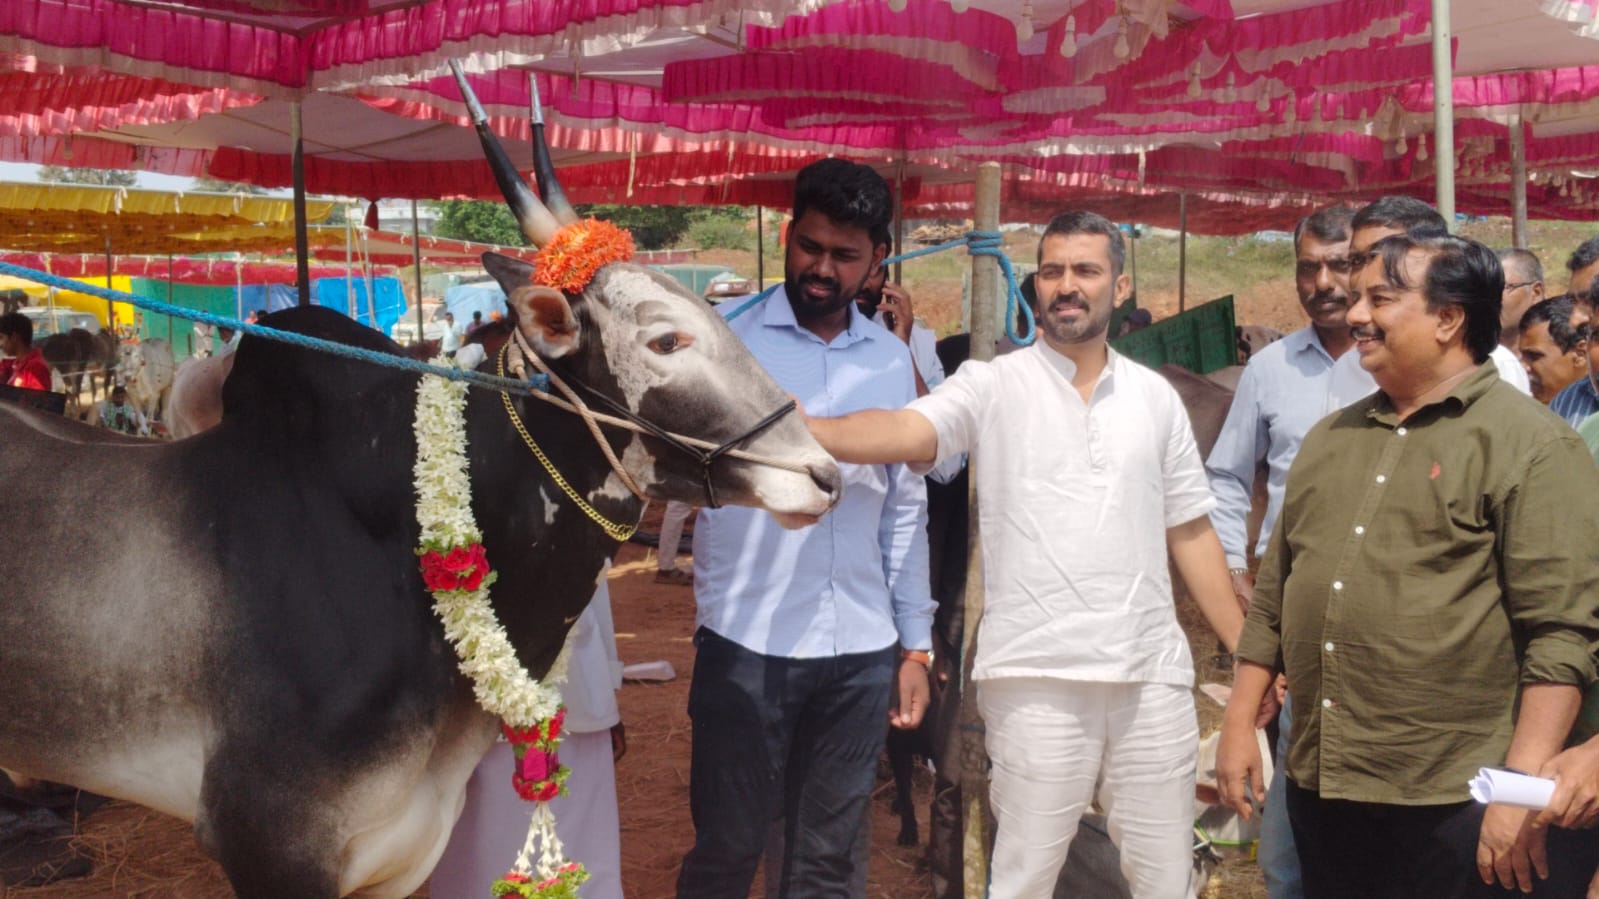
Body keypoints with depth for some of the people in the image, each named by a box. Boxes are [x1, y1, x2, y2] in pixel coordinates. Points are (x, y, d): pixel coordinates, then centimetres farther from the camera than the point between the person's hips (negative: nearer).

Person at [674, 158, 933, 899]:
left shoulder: (891, 361, 10)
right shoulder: (726, 337, -2)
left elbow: (904, 510, 14)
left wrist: (915, 644, 12)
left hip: (861, 653, 3)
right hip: (746, 644, -3)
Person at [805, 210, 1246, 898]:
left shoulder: (1155, 397, 10)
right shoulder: (992, 386, -1)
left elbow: (1190, 533, 14)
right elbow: (905, 433, -20)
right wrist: (798, 429, -38)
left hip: (1155, 676, 4)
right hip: (1039, 679, -3)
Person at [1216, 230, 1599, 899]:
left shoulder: (1531, 446, -8)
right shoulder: (1329, 440, 13)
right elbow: (1274, 598, 18)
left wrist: (1523, 789, -19)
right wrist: (1239, 723, 13)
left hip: (1451, 807, -6)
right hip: (1318, 793, 6)